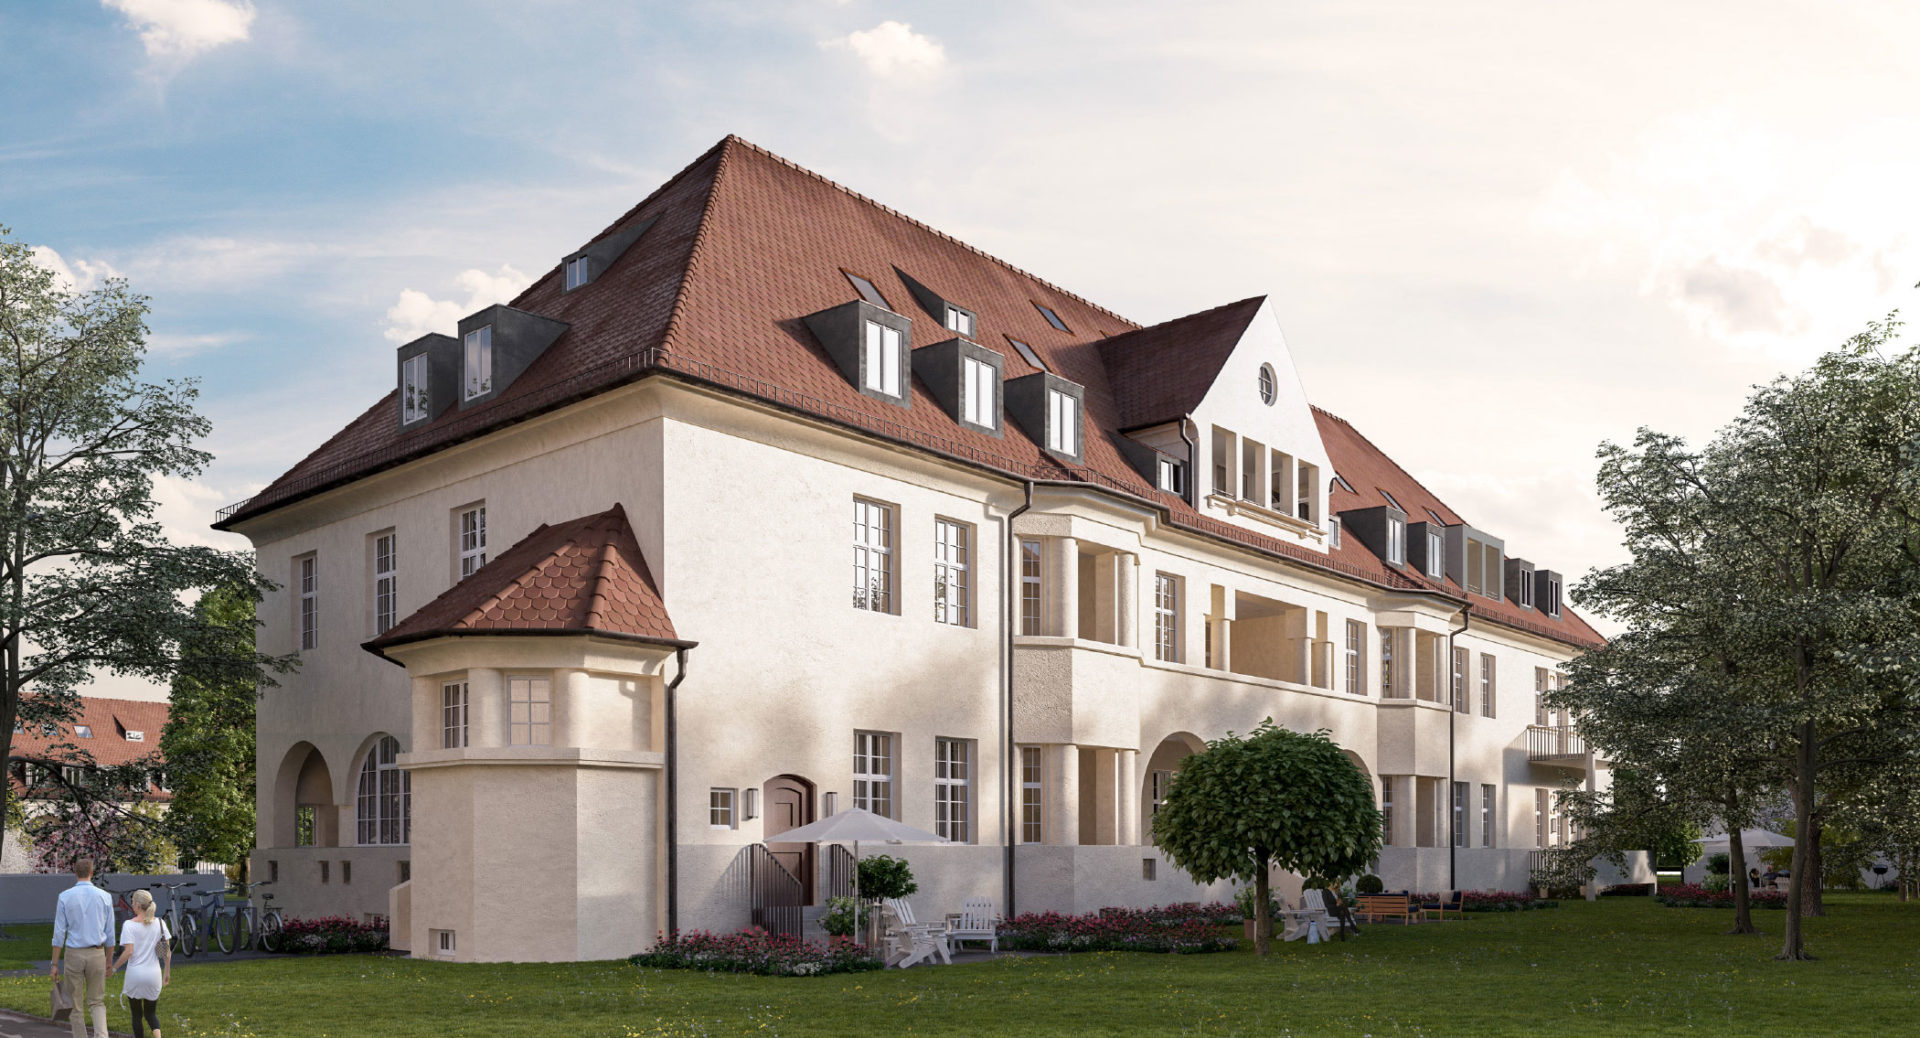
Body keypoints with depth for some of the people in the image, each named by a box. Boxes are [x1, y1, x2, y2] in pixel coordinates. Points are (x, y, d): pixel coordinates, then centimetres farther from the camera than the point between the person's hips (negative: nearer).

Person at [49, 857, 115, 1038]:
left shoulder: (65, 897, -5)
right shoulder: (105, 897, -1)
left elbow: (59, 933, -6)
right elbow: (109, 934, 4)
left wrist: (55, 964, 0)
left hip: (73, 955, -1)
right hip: (97, 955, 1)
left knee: (76, 1005, 11)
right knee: (96, 1003, 13)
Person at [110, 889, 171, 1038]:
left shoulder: (129, 925, -11)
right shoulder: (159, 923, 1)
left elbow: (129, 952, -17)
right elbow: (167, 951, 2)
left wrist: (113, 968, -5)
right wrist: (167, 972, 11)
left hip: (135, 974, -3)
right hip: (154, 974, 4)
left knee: (137, 1014, 12)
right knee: (151, 1013, 14)